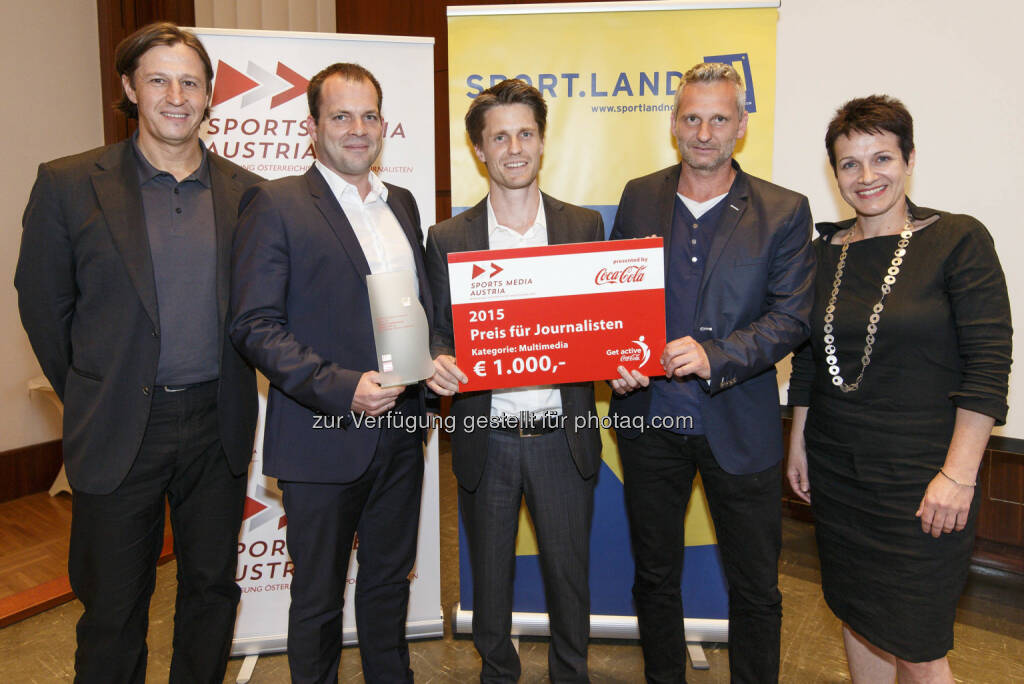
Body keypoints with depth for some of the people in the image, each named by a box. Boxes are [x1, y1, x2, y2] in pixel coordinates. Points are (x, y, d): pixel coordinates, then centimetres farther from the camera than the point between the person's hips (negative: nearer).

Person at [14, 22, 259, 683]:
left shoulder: (247, 193, 2)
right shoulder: (68, 184, -4)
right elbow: (43, 305, 3)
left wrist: (227, 393, 8)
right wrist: (89, 399, 7)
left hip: (218, 424, 2)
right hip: (121, 429, -2)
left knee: (212, 585, 17)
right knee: (113, 602, 12)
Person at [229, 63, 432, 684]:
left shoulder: (403, 203, 12)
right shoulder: (275, 204, -7)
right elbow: (255, 325, -13)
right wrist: (341, 387, -22)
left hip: (401, 433, 6)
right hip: (324, 438, -5)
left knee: (390, 580, 22)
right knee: (318, 597, 13)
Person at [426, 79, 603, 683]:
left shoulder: (584, 225, 2)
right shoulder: (448, 238, 0)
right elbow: (441, 334, 2)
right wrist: (439, 365, -20)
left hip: (563, 437, 0)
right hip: (486, 442, 0)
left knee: (569, 575, 15)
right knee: (490, 578, 18)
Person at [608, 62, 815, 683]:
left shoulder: (784, 212, -4)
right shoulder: (639, 198, 3)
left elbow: (793, 317, -10)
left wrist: (714, 356, -25)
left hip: (740, 425, -2)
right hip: (650, 419, 3)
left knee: (756, 589, 13)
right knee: (654, 577, 19)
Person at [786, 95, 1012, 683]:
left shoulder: (959, 240, -8)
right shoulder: (825, 250, 6)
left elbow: (989, 363, -12)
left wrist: (958, 474, -16)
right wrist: (798, 444, 12)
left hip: (921, 474, -4)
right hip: (836, 468, 5)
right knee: (857, 617, 17)